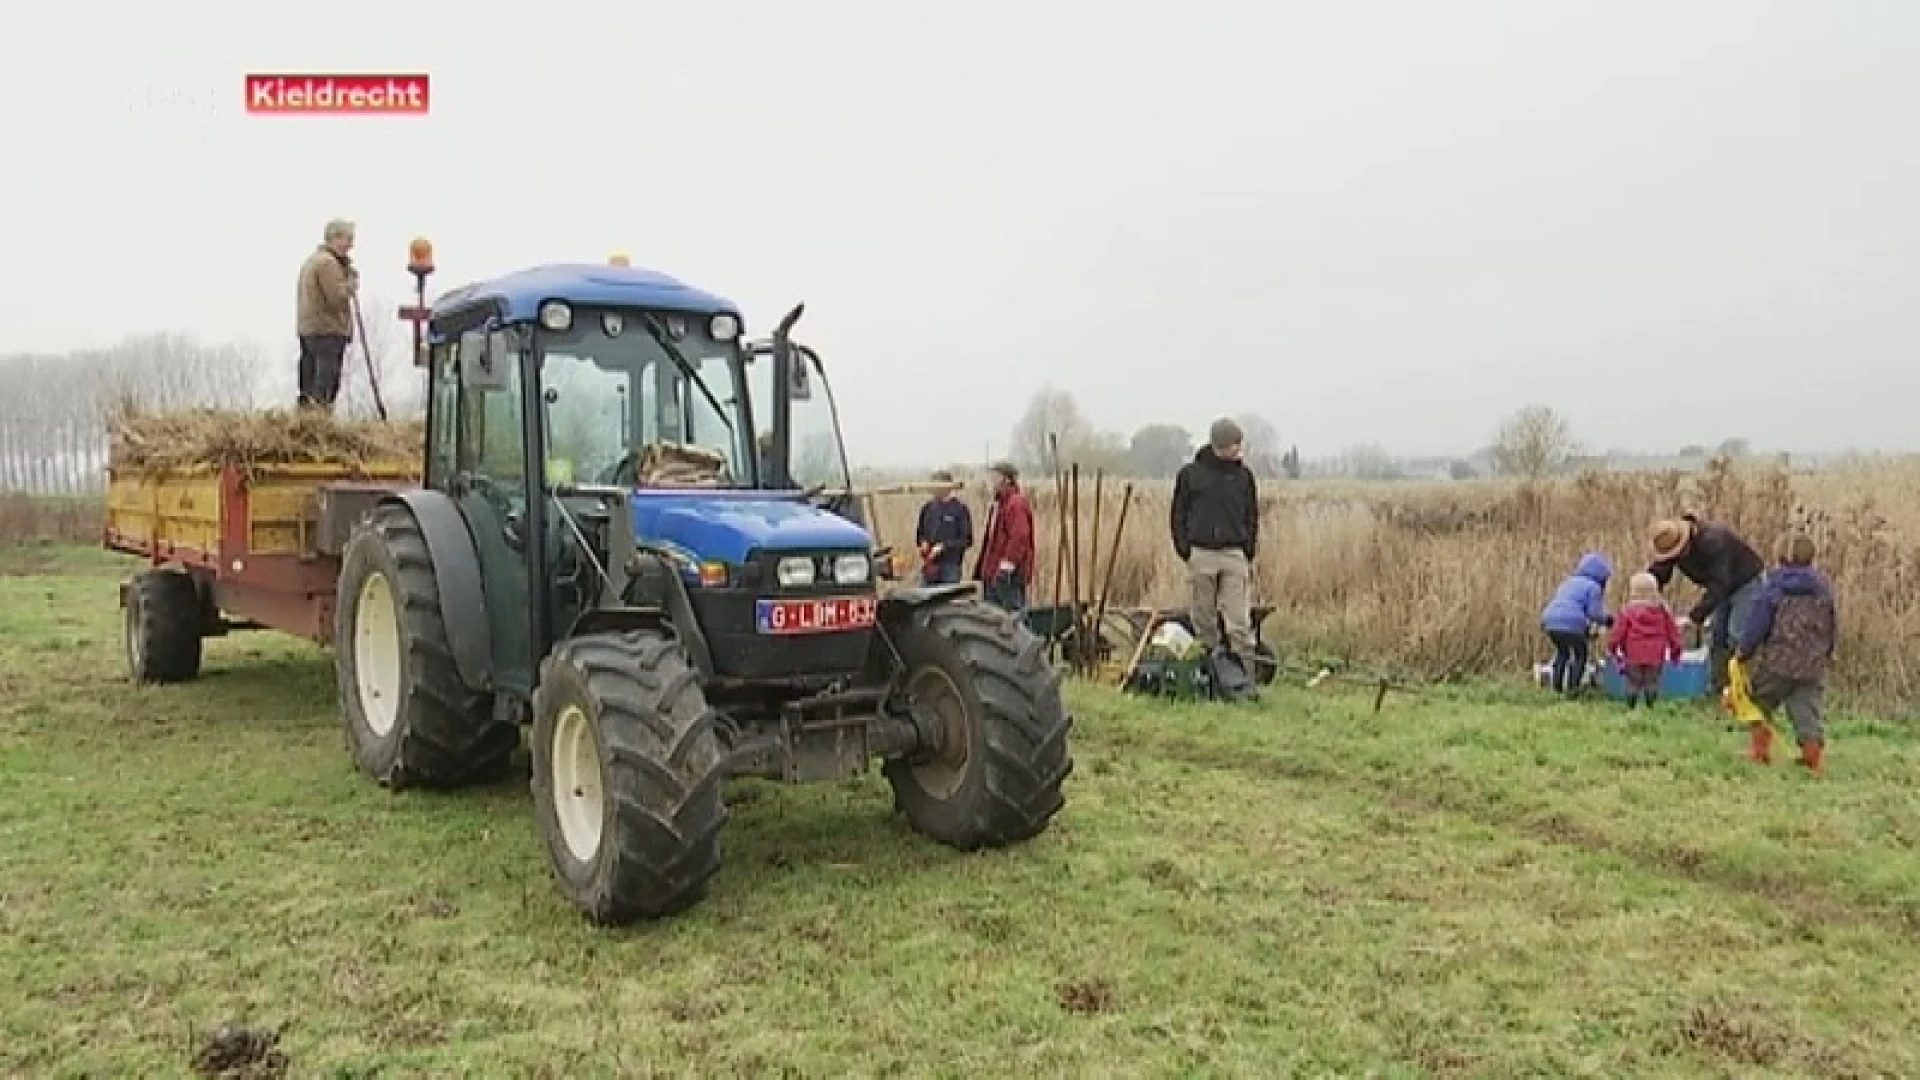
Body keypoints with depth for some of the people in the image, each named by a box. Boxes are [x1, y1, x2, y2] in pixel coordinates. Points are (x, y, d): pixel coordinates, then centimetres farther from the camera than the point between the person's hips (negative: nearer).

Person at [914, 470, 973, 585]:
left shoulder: (960, 509, -4)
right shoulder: (928, 507, 10)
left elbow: (966, 540, -7)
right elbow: (919, 532, 21)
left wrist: (944, 546, -14)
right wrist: (923, 542, 0)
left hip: (950, 565, -4)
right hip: (929, 564, 4)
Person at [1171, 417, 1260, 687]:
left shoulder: (1244, 475, 7)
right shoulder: (1190, 473, 3)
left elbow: (1252, 517, 14)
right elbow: (1178, 515, 7)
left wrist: (1249, 552, 4)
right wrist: (1185, 551, -2)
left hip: (1234, 555, 0)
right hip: (1200, 554, 0)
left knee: (1239, 622, -7)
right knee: (1203, 621, 6)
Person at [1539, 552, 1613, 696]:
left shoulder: (1569, 581, 27)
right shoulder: (1593, 587, 5)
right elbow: (1594, 613, -3)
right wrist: (1607, 620, 15)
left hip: (1551, 622, 7)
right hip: (1571, 624, -7)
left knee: (1562, 652, 29)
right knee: (1580, 656, 13)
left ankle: (1557, 685, 27)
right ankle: (1572, 687, 5)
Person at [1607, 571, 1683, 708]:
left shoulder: (1628, 611, -4)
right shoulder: (1662, 610, 7)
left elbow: (1618, 632, -6)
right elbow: (1673, 631, 11)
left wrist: (1612, 648, 7)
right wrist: (1675, 651, 20)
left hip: (1634, 657, -2)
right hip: (1656, 657, 2)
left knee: (1633, 683, 4)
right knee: (1652, 683, 6)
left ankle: (1631, 707, 3)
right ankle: (1650, 706, 2)